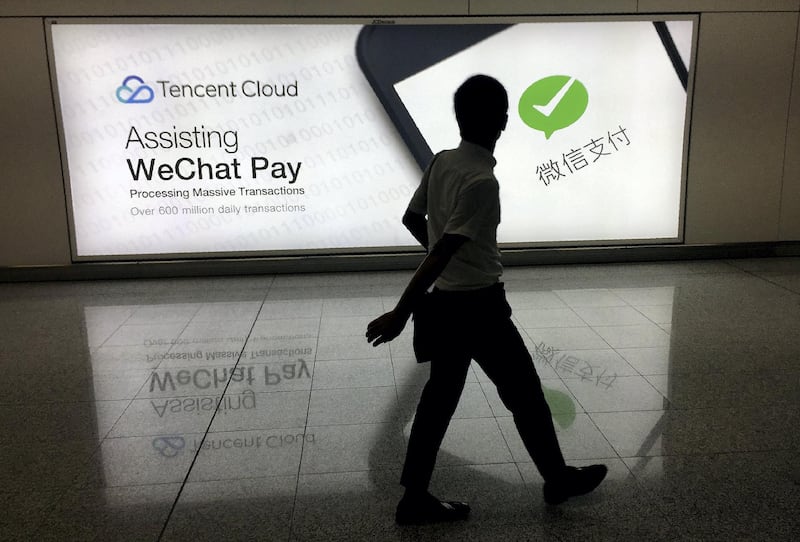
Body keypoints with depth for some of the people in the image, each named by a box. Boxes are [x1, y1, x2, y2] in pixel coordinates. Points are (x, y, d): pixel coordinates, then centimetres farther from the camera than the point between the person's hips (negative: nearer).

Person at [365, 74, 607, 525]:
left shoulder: (441, 162, 1)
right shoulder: (482, 181, -24)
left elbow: (412, 219, 13)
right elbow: (441, 254, -26)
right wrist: (400, 314, -25)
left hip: (446, 301, 8)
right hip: (479, 306, -8)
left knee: (440, 396, 14)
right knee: (525, 393, 11)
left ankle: (416, 498, 22)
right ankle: (558, 478, 32)